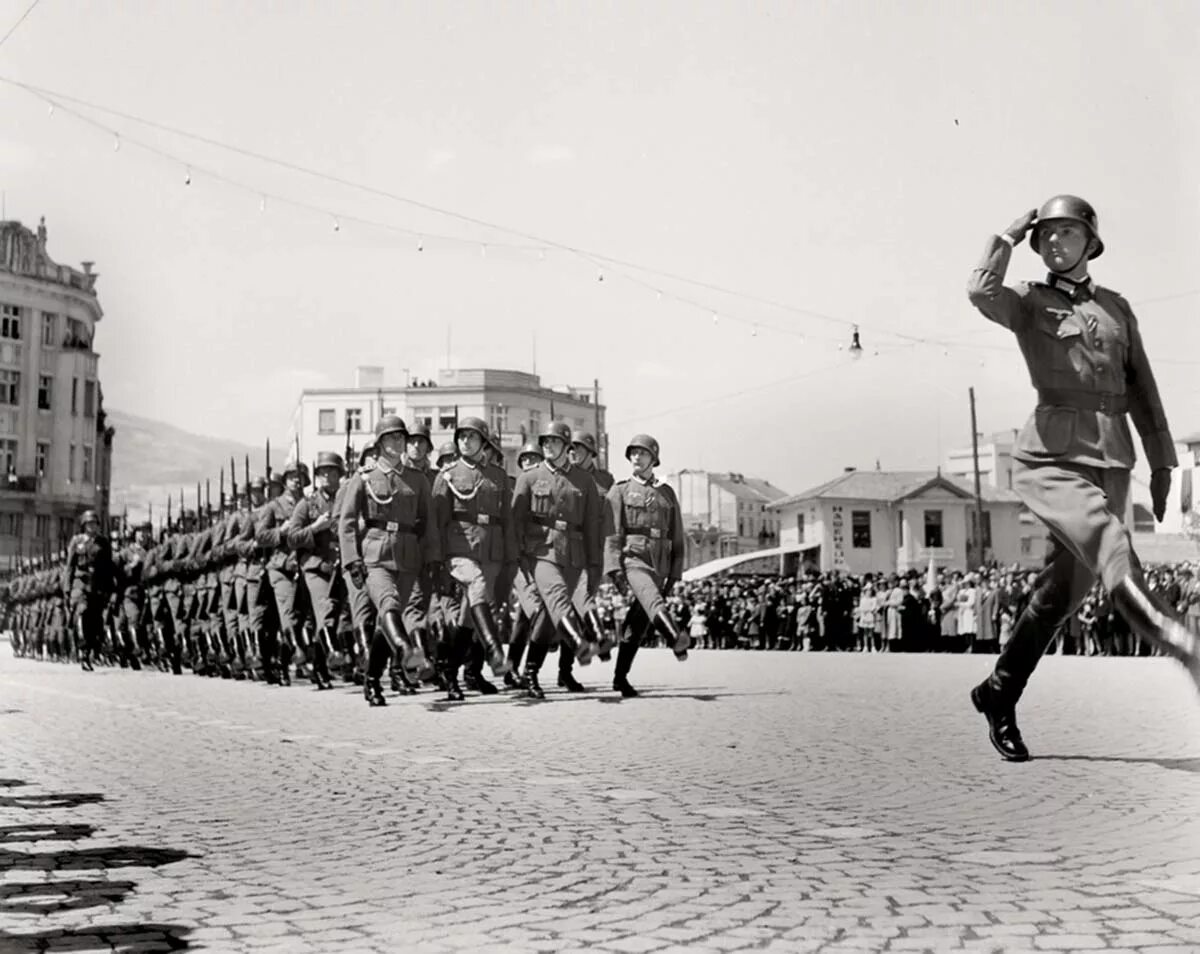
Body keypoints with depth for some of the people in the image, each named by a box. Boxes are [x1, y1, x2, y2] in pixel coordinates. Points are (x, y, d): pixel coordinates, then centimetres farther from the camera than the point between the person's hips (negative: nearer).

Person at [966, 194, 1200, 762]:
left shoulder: (1116, 308, 20)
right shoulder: (1028, 303, 8)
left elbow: (1141, 389, 18)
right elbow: (981, 292, -16)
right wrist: (1009, 236, -1)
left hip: (1111, 459, 5)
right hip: (1052, 453, -5)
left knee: (1067, 586, 4)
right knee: (1102, 534, -31)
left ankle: (998, 695, 16)